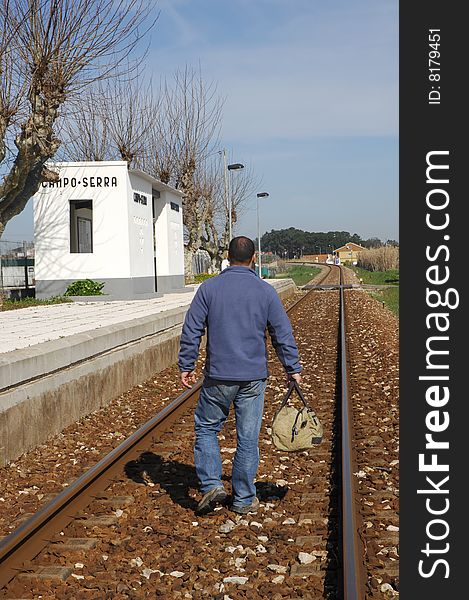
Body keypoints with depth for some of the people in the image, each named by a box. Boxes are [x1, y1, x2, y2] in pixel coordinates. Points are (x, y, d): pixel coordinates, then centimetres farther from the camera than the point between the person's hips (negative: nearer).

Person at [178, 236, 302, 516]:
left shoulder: (209, 288, -2)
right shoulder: (266, 291, -1)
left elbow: (191, 330, -2)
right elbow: (283, 334, 1)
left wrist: (186, 366, 7)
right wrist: (293, 369, 10)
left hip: (218, 377, 0)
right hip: (254, 377, 1)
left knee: (206, 428, 16)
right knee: (248, 438, 8)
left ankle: (212, 484, 3)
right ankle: (244, 500, 16)